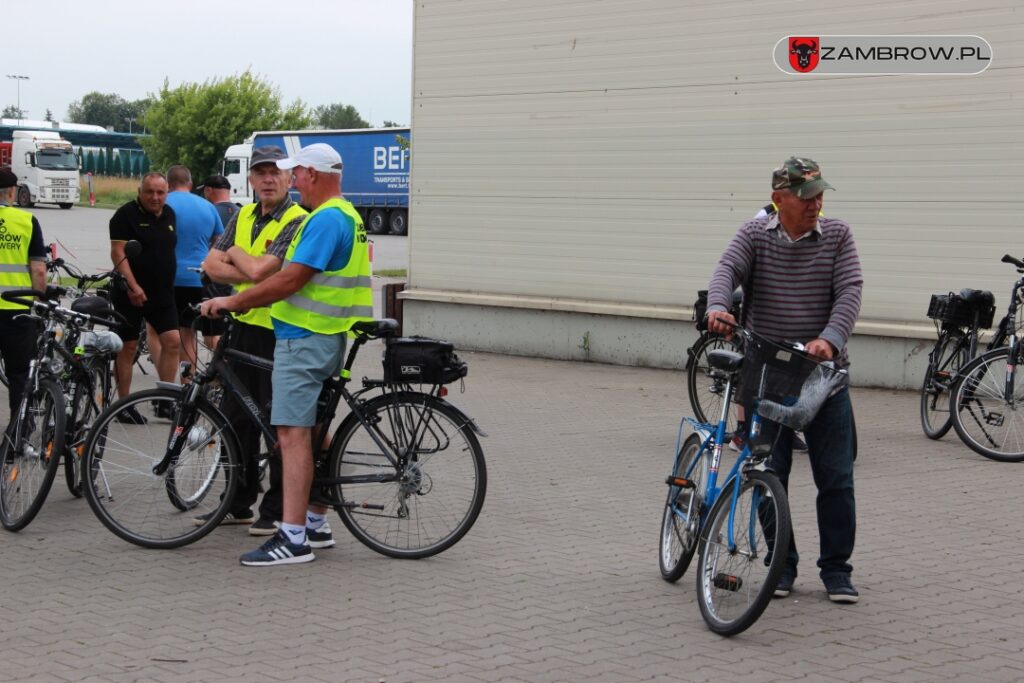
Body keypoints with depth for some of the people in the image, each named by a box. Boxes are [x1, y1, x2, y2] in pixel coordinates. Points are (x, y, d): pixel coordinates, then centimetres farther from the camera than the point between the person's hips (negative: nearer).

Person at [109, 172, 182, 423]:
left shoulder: (169, 214, 11)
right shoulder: (127, 215, -9)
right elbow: (118, 253, -16)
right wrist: (133, 286, -24)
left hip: (163, 293, 6)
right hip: (131, 294, -6)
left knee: (173, 341, -4)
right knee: (128, 347, 2)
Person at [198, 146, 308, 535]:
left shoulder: (297, 222, -13)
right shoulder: (243, 217, 11)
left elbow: (259, 270, -23)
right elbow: (212, 265, 3)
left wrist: (235, 254, -3)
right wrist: (251, 277, -13)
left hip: (280, 332, -8)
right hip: (244, 328, 8)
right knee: (236, 417, 13)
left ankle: (278, 510, 8)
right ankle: (238, 504, 25)